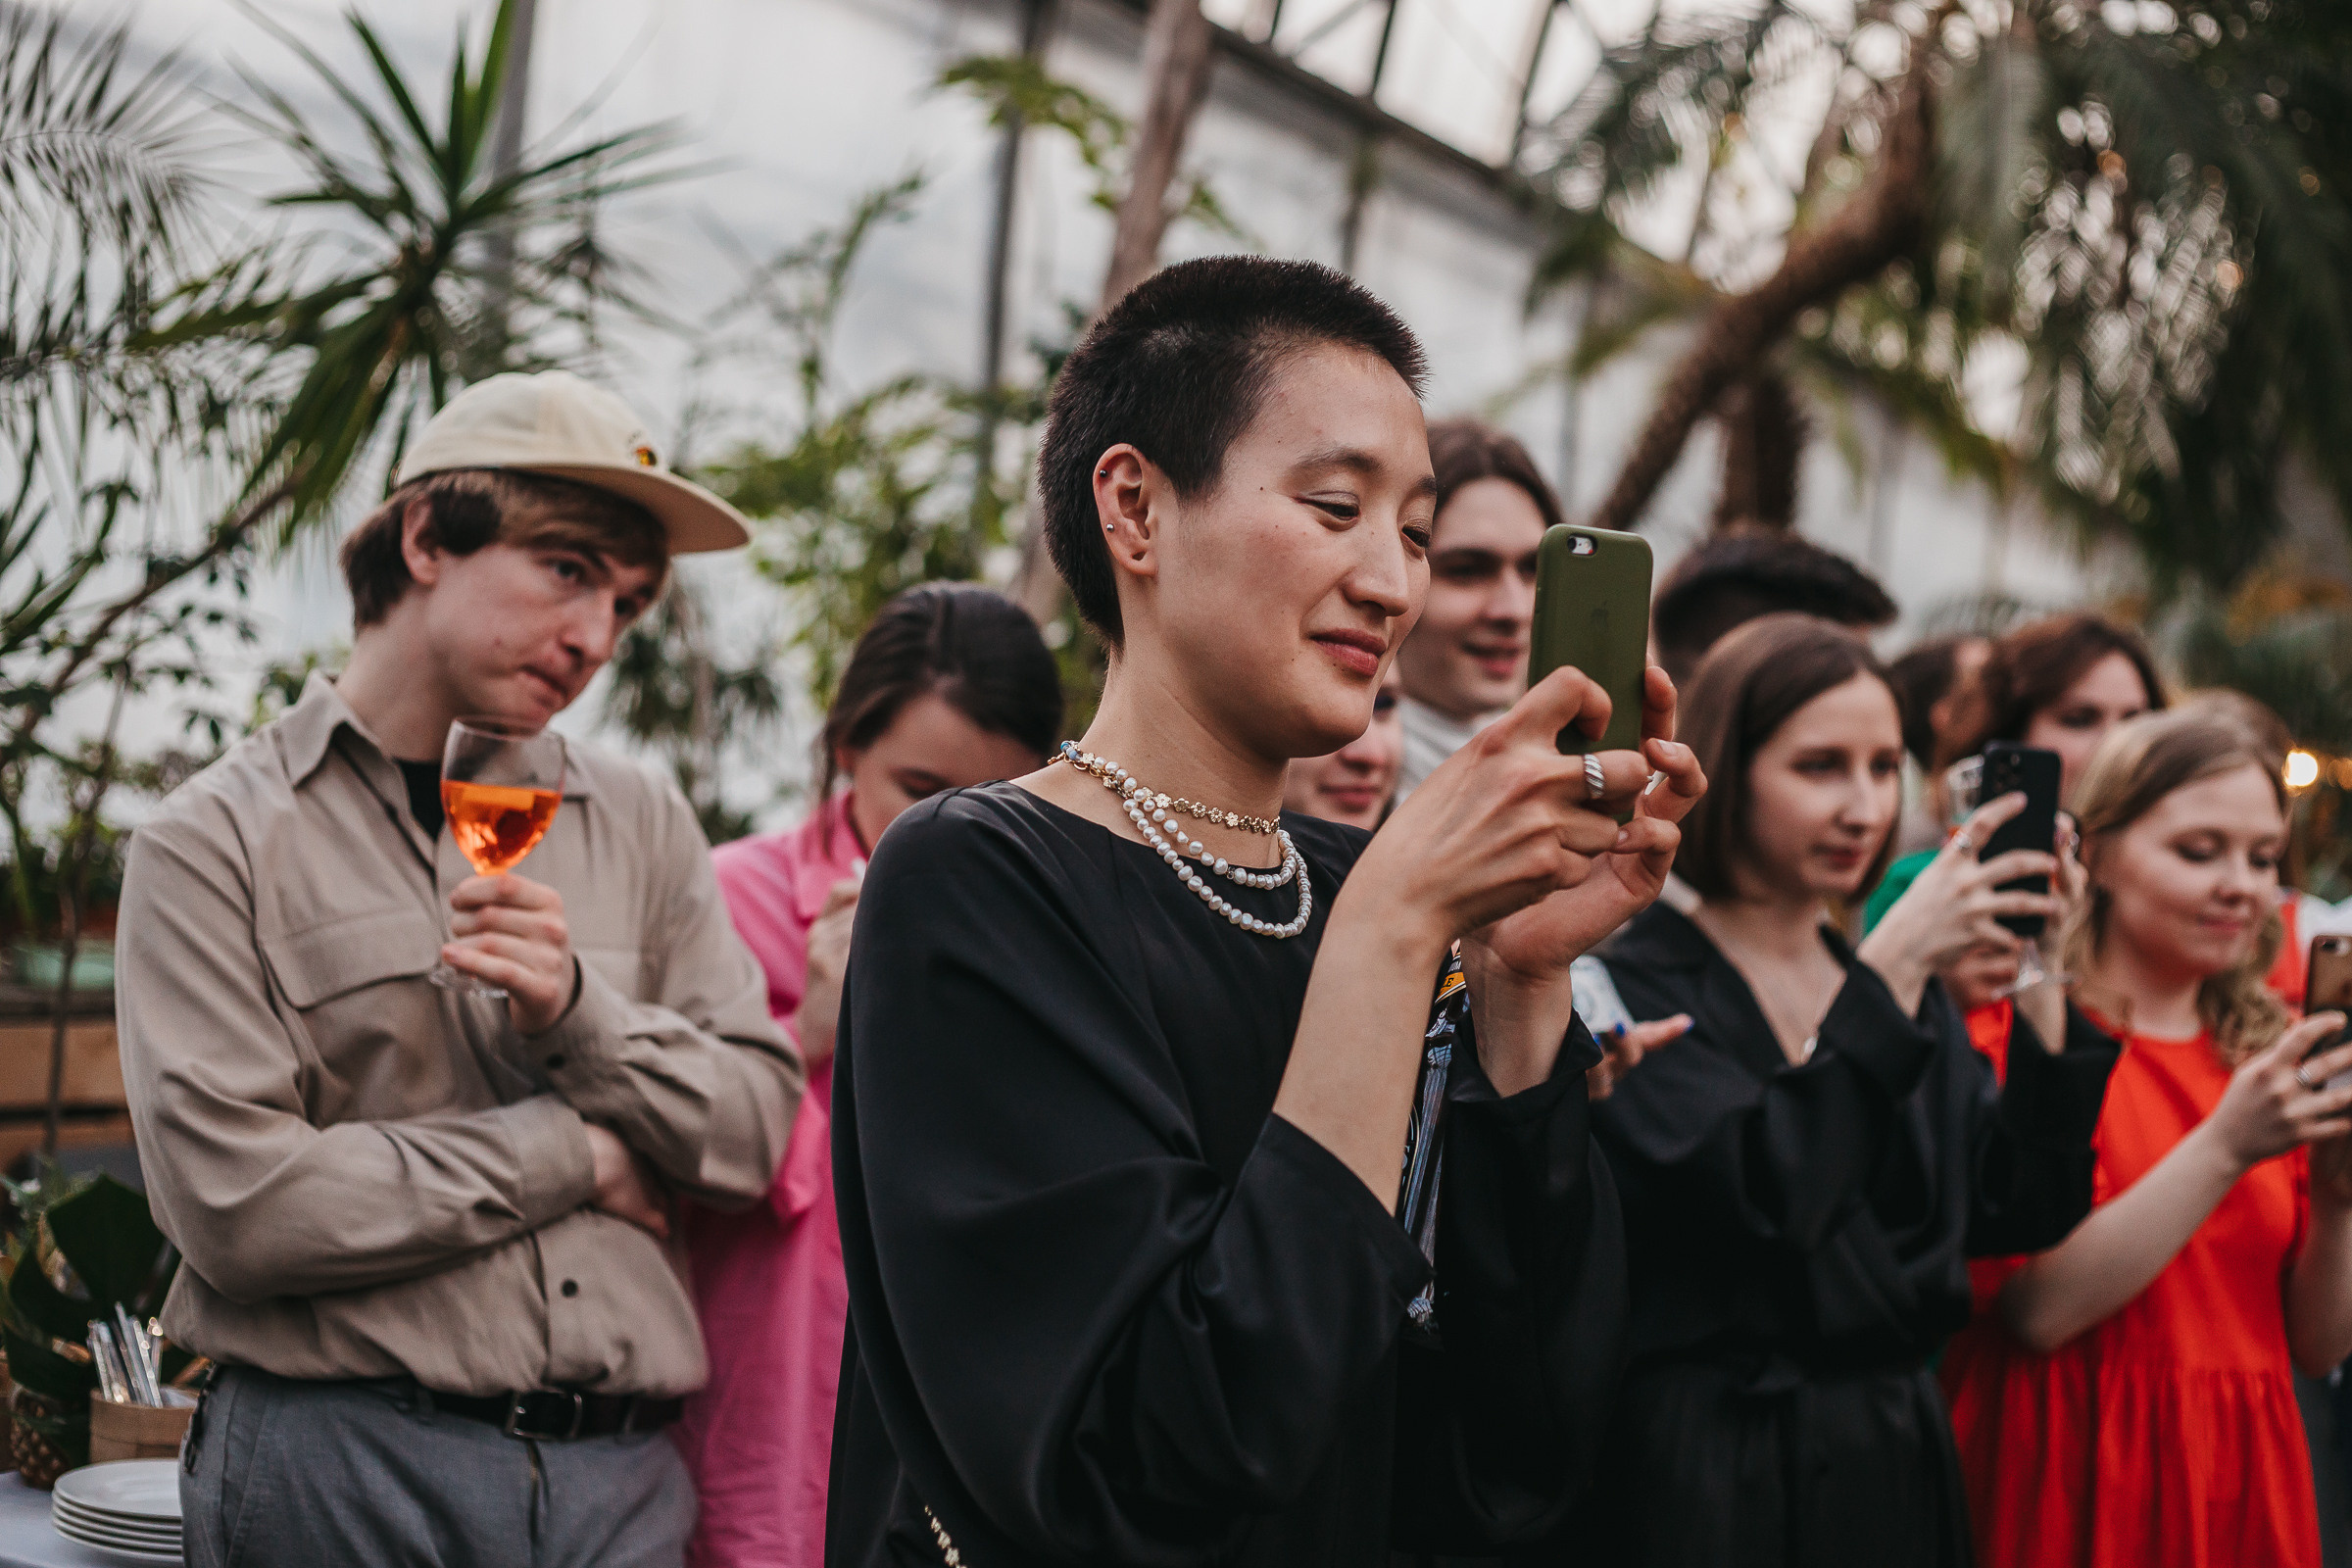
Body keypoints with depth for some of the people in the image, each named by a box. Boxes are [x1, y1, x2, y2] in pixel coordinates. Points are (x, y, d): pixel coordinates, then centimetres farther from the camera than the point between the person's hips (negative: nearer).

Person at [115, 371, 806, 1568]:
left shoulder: (640, 827, 11)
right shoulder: (217, 842, -3)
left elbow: (755, 1132, 6)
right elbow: (237, 1207, -13)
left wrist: (579, 1012, -12)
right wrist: (572, 1155, -6)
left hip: (623, 1470, 4)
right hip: (339, 1469, -4)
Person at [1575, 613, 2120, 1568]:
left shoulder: (1899, 984, 10)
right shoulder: (1634, 986, -9)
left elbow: (2024, 1213, 3)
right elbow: (1763, 1194, -23)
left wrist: (2039, 977, -5)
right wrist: (1895, 963, -21)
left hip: (1897, 1456, 6)